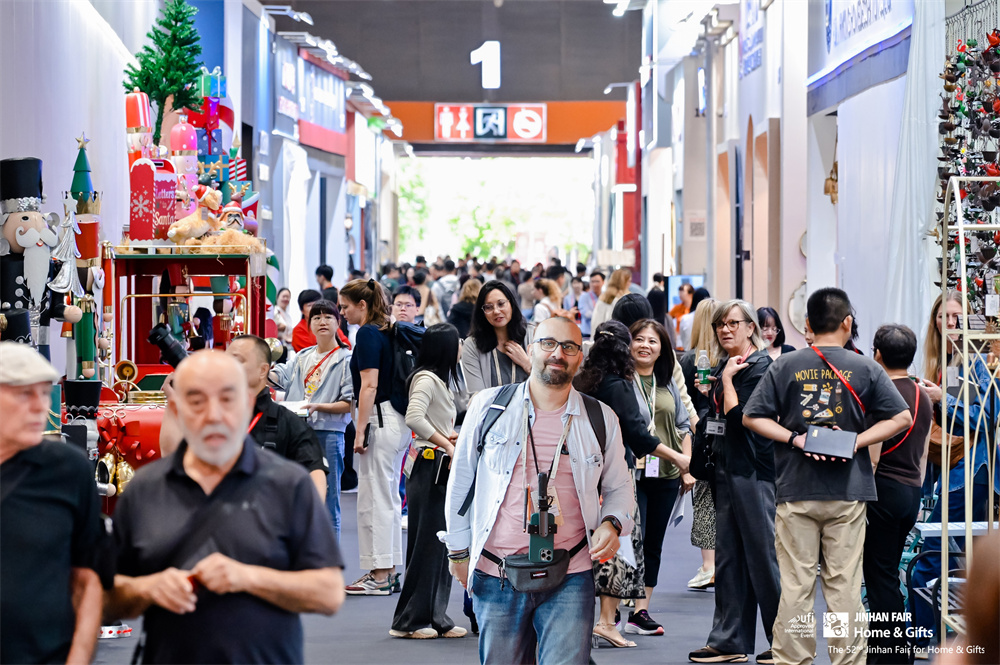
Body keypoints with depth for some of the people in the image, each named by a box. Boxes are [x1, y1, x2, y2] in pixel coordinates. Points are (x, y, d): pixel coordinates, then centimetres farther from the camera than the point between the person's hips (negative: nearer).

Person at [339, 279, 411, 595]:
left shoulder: (368, 334, -13)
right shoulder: (387, 332, 14)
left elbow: (369, 386, -19)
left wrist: (360, 431, -19)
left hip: (379, 421, -10)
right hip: (398, 422, 10)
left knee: (374, 498, -5)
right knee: (389, 497, 13)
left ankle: (378, 575, -2)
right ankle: (390, 570, 18)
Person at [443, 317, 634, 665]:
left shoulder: (602, 420, 6)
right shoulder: (488, 406, 4)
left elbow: (619, 487, 18)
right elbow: (461, 481, 12)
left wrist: (612, 523, -3)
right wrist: (458, 550, 13)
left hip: (569, 583, 0)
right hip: (496, 579, 0)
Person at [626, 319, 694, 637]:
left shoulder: (668, 383, 14)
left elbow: (683, 426, 18)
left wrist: (687, 467, 11)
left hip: (666, 474, 5)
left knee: (653, 544, 8)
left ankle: (641, 612, 13)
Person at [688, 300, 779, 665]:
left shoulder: (760, 366, -11)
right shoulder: (724, 365, 15)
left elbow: (738, 417, -19)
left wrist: (727, 379, -12)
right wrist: (708, 391, 8)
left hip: (754, 470, -9)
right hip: (726, 468, 9)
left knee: (763, 553, -5)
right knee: (728, 555, 9)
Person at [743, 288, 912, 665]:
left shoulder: (785, 366, 0)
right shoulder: (864, 369, 0)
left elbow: (751, 417, -1)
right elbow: (901, 417, -1)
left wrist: (794, 438, -6)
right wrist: (856, 442, -5)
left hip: (796, 491, 0)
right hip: (847, 492, 0)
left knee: (795, 583, 4)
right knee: (845, 584, 4)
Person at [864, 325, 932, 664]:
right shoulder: (923, 397, 12)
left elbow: (872, 457, -16)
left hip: (885, 488, -8)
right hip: (911, 493, 8)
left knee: (881, 576, -3)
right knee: (886, 573, 15)